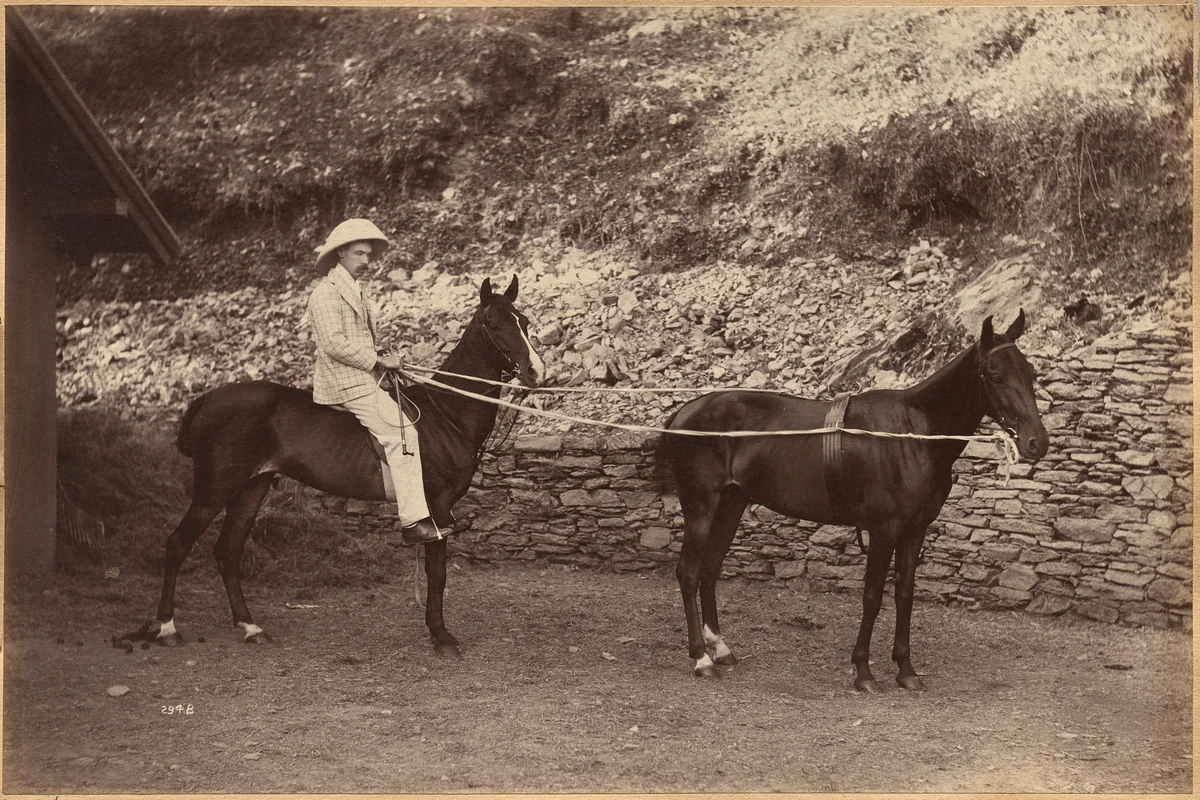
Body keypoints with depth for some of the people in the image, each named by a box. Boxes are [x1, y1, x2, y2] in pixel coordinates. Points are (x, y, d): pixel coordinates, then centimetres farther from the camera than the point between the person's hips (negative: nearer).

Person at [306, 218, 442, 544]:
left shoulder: (356, 291, 20)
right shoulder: (326, 293, -11)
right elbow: (334, 344, -20)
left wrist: (382, 358, 10)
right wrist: (378, 360, -15)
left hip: (361, 379, 11)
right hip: (345, 383, -11)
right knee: (401, 434, -18)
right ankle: (413, 521, -21)